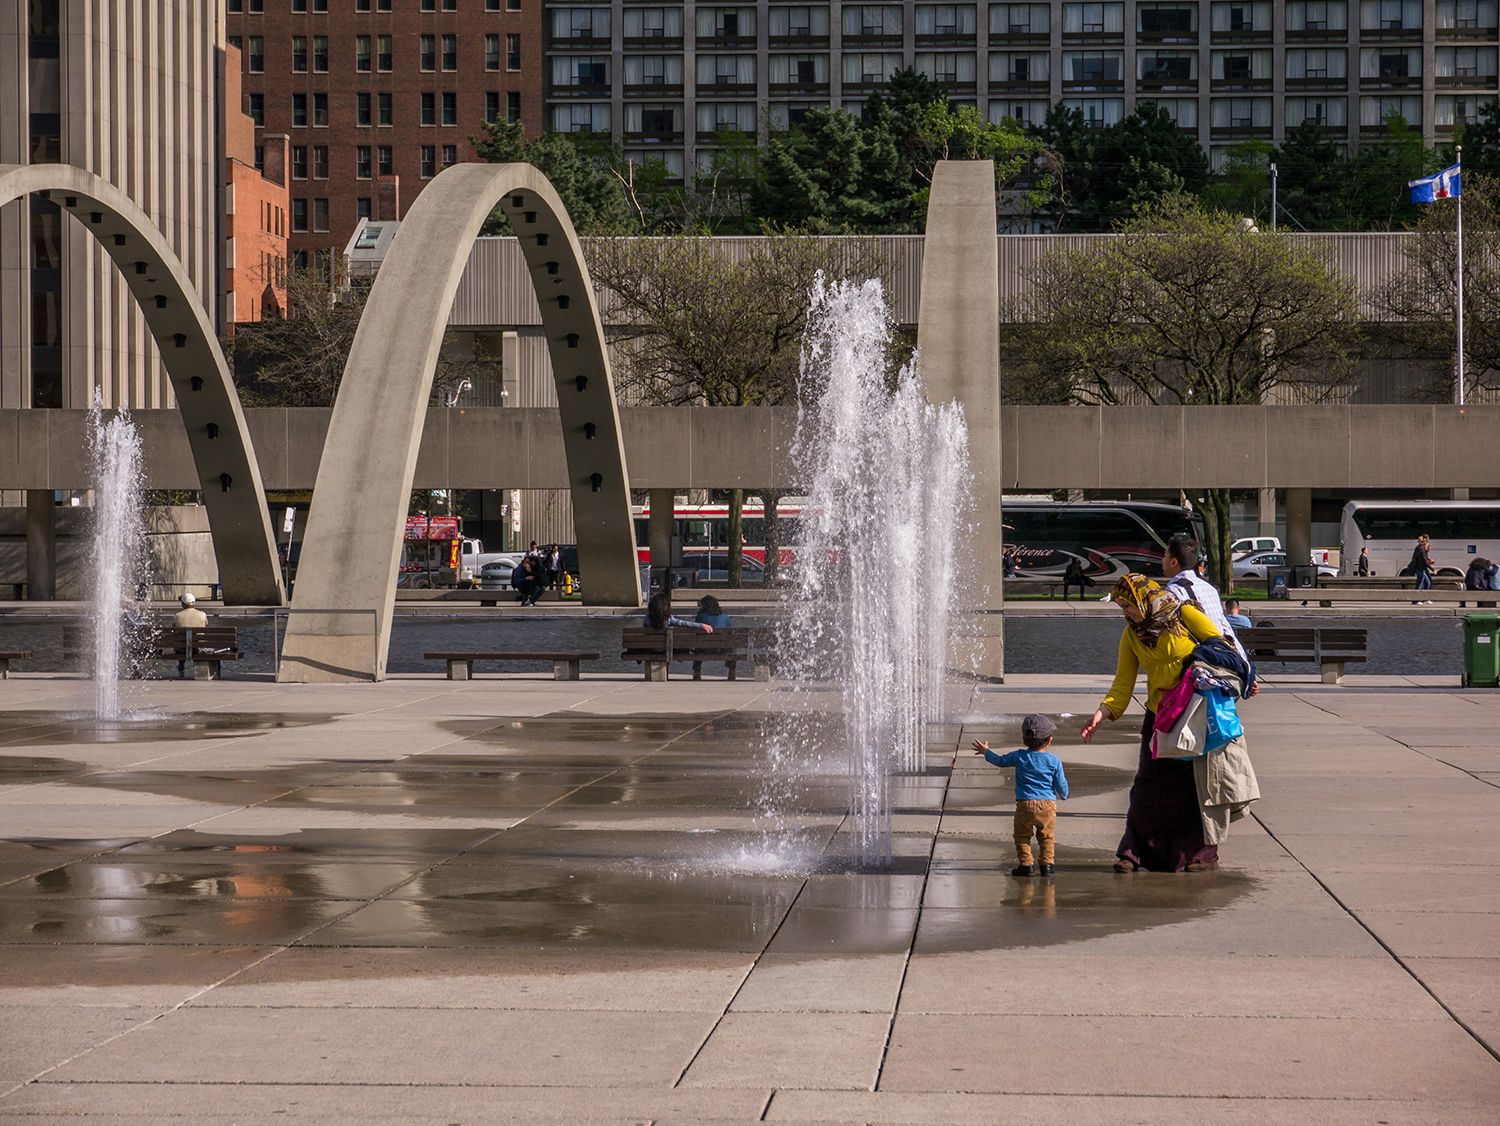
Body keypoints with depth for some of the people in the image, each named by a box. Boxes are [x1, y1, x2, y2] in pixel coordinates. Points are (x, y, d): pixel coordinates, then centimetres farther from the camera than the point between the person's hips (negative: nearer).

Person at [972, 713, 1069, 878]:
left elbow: (1000, 761, 15)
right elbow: (1061, 785, 6)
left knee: (1022, 836, 10)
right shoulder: (1054, 761, 0)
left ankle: (1026, 863, 3)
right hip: (1048, 805, 1)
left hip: (1025, 804, -1)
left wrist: (986, 752, 33)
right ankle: (1047, 863, 11)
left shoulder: (1019, 757, -1)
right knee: (1046, 836, 15)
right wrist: (1063, 795, 28)